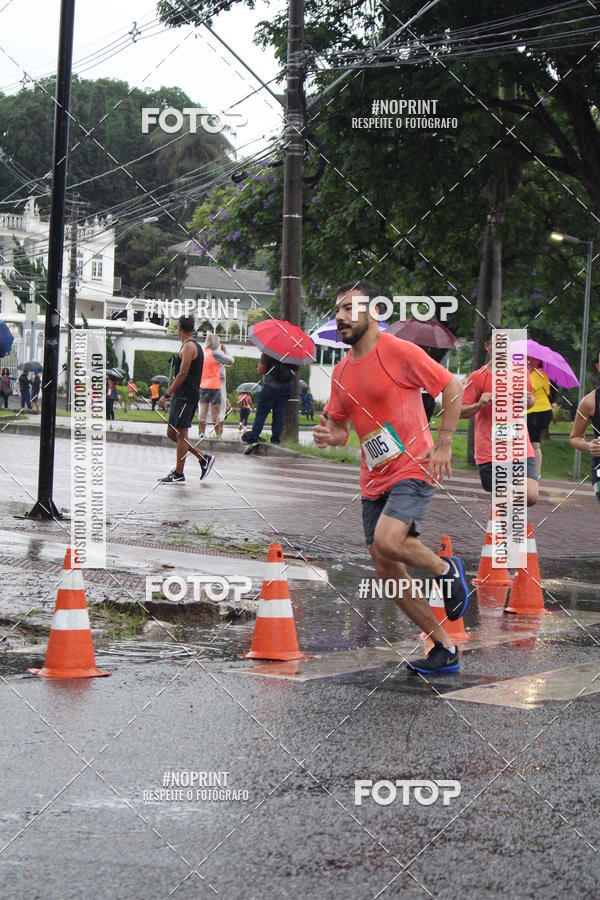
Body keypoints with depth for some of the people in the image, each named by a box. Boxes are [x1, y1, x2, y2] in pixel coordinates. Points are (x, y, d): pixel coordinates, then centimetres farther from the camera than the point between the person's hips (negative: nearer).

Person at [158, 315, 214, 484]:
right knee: (172, 433, 12)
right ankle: (203, 458, 14)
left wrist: (166, 395, -19)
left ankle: (178, 475, -3)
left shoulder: (189, 346, -12)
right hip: (181, 397, 10)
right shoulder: (195, 346, 19)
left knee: (181, 434, -6)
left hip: (185, 396, -10)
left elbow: (182, 374, -19)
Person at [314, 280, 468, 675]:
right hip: (374, 480, 8)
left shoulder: (399, 351, -10)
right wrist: (329, 435, -6)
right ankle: (445, 648, 15)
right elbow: (341, 427, 18)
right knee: (388, 571, 4)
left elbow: (453, 387, -7)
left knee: (387, 540, -30)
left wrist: (443, 445, -11)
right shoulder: (341, 372, 10)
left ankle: (446, 569, 1)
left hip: (414, 468, -7)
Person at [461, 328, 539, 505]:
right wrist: (479, 405, -21)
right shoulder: (478, 377, -2)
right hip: (490, 451, -3)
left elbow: (530, 400, 24)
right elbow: (460, 412, -2)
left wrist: (528, 400, 0)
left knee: (531, 497, -11)